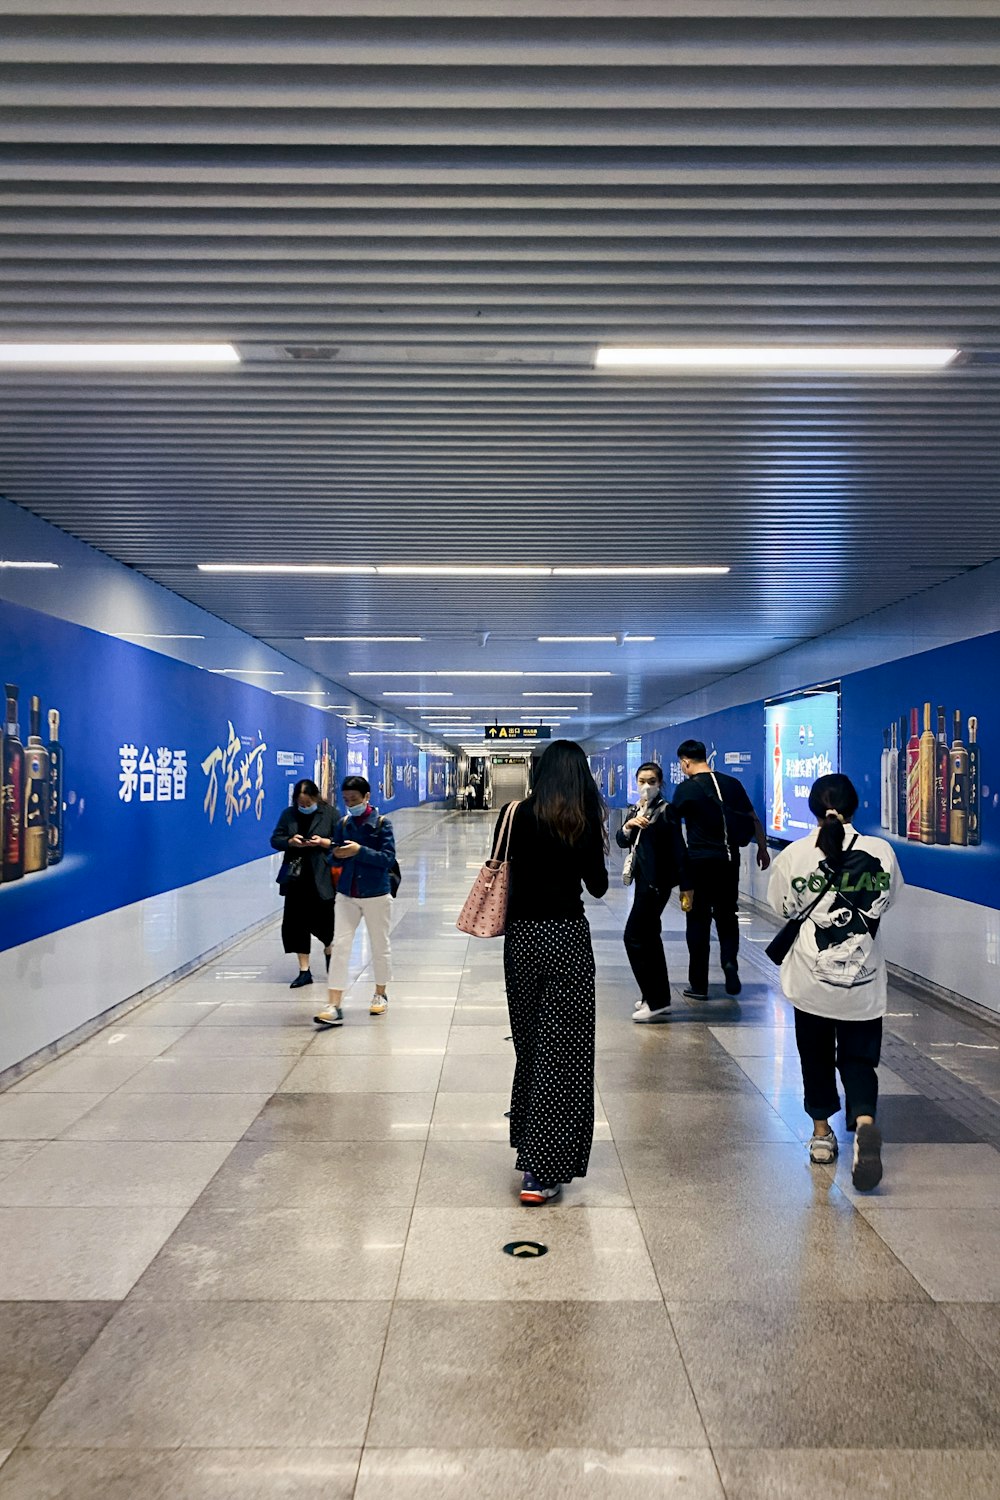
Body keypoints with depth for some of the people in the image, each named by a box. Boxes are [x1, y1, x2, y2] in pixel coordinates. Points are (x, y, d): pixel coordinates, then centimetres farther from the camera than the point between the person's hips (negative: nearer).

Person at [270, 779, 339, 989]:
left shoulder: (330, 813, -1)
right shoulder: (288, 814, 8)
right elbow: (275, 840, 8)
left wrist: (323, 842, -17)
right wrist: (290, 841, -12)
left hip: (323, 877, -3)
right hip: (297, 877, 3)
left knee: (323, 919, 0)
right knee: (296, 922, 3)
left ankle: (329, 950, 36)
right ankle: (304, 970, 13)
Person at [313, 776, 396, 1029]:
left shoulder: (381, 823, -8)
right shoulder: (344, 823, 4)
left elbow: (389, 858, -16)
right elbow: (336, 858, 9)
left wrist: (360, 851, -25)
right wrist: (336, 855, -14)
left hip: (376, 894, -3)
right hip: (347, 894, 3)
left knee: (380, 945, 11)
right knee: (340, 945, -5)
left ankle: (380, 995, 32)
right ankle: (334, 1007, -5)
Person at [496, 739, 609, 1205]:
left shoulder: (515, 815, -2)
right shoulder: (584, 820, -5)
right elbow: (598, 886, 0)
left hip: (521, 934, 3)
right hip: (567, 935, -2)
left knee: (530, 1043, 17)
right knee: (562, 1050, 2)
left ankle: (528, 1145, 31)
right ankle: (543, 1170, 1)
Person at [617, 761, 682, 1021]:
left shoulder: (665, 809, -10)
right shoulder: (634, 810, 12)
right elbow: (622, 841, 2)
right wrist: (628, 826, -15)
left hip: (657, 880, -9)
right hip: (643, 879, 9)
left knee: (634, 936, -9)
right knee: (649, 936, 14)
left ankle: (655, 1000, -2)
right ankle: (658, 997, 25)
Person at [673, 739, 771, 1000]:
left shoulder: (685, 789, -7)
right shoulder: (732, 783, 4)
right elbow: (753, 819, 8)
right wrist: (762, 848, 19)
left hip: (698, 861, -3)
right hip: (730, 860, 3)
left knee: (698, 921, 6)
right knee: (727, 915, 18)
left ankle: (698, 985, 11)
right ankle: (730, 960, -7)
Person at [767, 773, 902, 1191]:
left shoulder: (794, 855, -10)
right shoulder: (880, 852, -8)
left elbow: (784, 908, 1)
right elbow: (886, 902, 6)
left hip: (812, 978, 0)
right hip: (864, 980, 0)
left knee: (816, 1055, 17)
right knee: (859, 1058, 10)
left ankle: (821, 1133, 28)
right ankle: (865, 1122, -16)